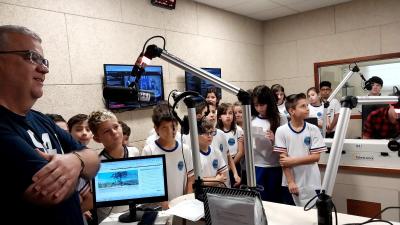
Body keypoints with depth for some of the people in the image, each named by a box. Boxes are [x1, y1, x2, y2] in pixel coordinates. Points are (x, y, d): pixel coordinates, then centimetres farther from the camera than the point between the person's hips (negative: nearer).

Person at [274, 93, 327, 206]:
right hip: (290, 184, 0)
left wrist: (293, 161, -14)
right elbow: (283, 159, -7)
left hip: (311, 184, 0)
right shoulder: (281, 131, -6)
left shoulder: (313, 129, -4)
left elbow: (315, 157, -6)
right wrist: (290, 182, -11)